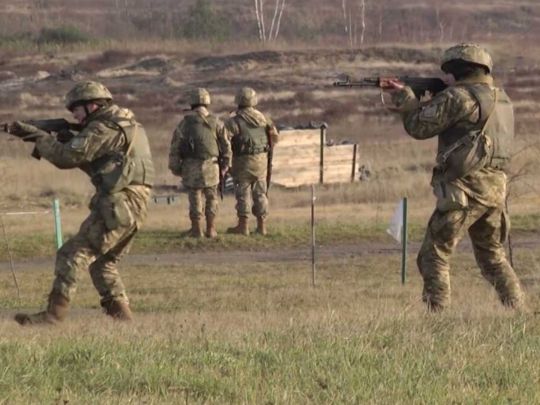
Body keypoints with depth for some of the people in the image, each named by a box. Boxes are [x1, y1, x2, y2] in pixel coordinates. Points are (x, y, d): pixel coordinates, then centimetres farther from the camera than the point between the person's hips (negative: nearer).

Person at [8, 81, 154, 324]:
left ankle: (55, 313, -14)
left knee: (72, 255, -9)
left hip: (117, 206, -10)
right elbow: (86, 159, 25)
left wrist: (38, 136, 0)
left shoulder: (103, 129, -9)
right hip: (135, 206, 10)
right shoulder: (125, 124, 22)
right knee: (103, 262, 20)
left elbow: (66, 156, -13)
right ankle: (120, 312, 15)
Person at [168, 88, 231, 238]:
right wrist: (224, 166, 9)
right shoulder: (215, 122, 1)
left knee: (195, 198, 7)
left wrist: (175, 167, 6)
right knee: (211, 197, 11)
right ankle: (211, 229, 8)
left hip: (191, 165, -1)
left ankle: (196, 230, 6)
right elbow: (226, 146, 2)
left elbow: (175, 146, -2)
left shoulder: (185, 123, -1)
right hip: (211, 165, 1)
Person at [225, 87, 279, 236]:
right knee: (260, 192, 10)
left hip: (243, 162, -4)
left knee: (243, 193, 2)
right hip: (261, 160, 5)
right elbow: (274, 136, 7)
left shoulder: (234, 121, -12)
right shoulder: (262, 117, 4)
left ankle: (243, 225, 2)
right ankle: (261, 225, 11)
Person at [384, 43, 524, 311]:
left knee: (434, 255, -1)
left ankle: (436, 313, -7)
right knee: (493, 257, 19)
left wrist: (403, 96, 8)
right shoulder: (502, 99, 15)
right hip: (496, 187, 8)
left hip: (464, 188, -8)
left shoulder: (459, 97, -11)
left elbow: (419, 127, -8)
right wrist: (430, 100, 17)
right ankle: (517, 310, 13)